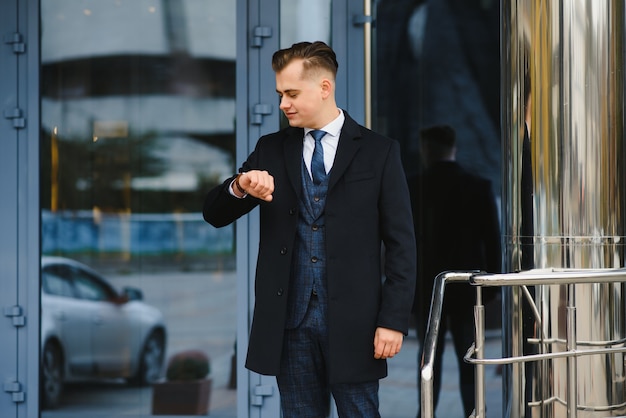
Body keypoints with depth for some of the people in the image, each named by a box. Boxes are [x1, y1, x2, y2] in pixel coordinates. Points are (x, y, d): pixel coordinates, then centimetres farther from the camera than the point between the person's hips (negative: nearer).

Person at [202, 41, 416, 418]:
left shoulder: (378, 152, 0)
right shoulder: (271, 150, 11)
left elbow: (400, 243, -1)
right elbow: (215, 214, 8)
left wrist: (393, 320, -8)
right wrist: (240, 187, -14)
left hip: (352, 321, -3)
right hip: (291, 320, 3)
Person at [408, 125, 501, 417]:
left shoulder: (413, 188, -6)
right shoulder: (480, 188, -3)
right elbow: (492, 241, -1)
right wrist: (491, 284, 7)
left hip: (427, 286, -1)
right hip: (468, 288, 1)